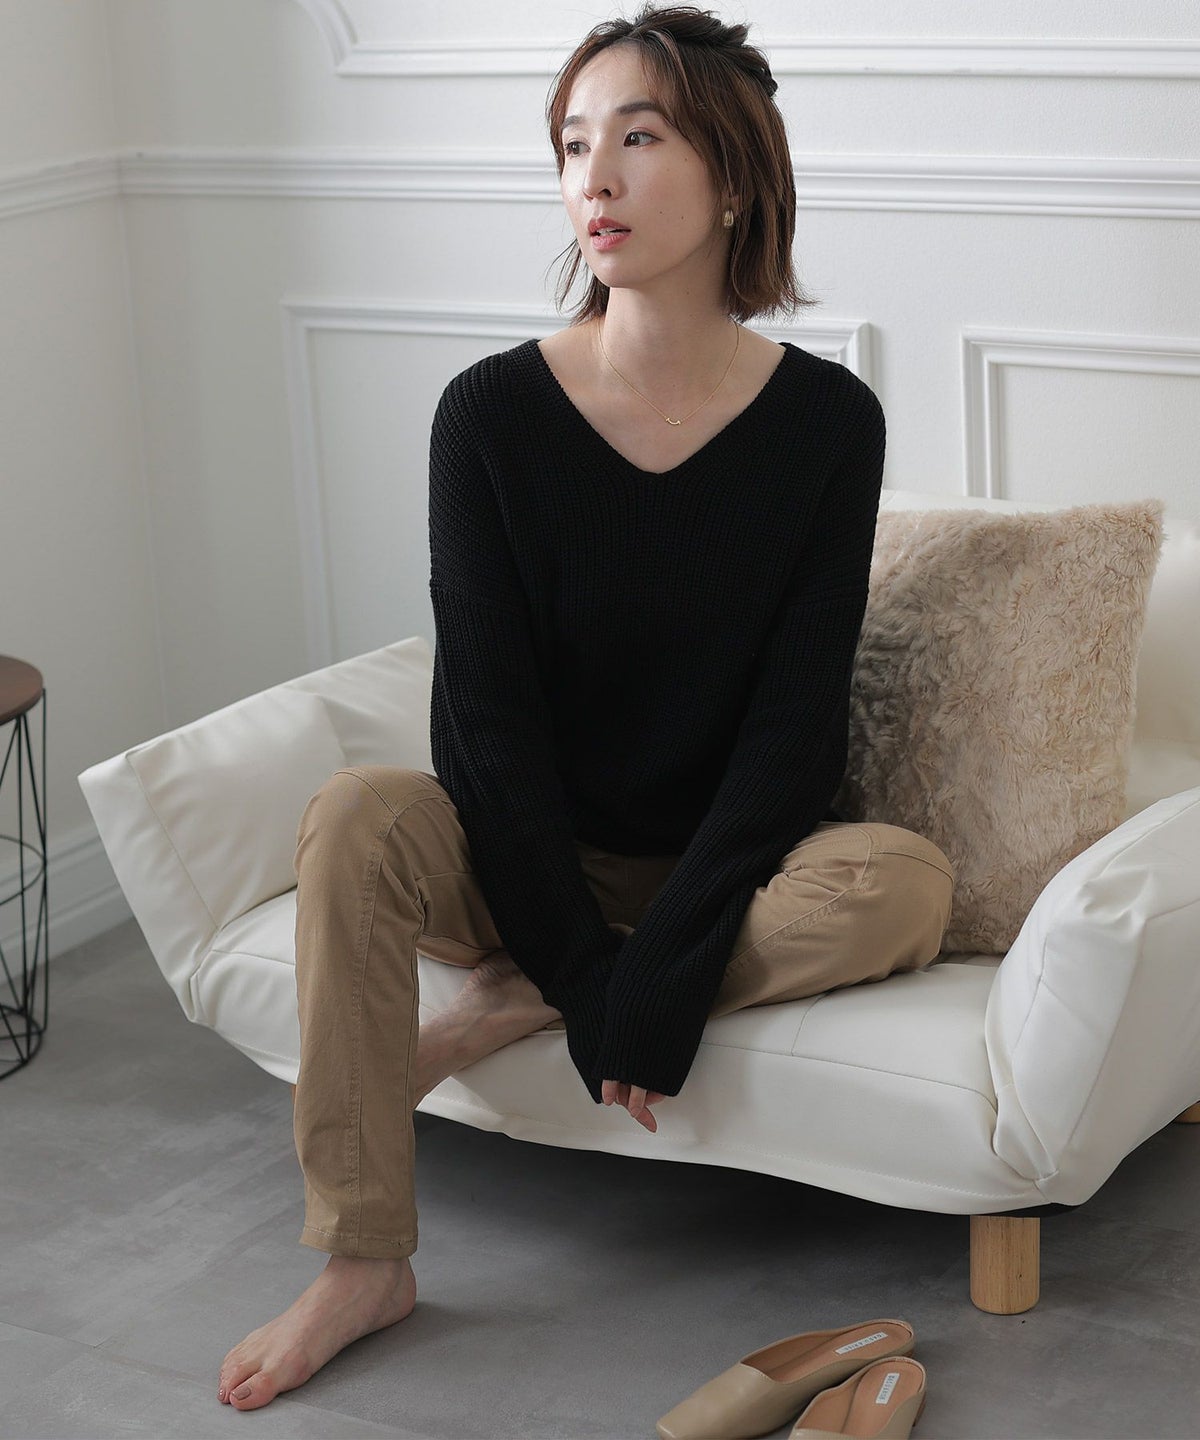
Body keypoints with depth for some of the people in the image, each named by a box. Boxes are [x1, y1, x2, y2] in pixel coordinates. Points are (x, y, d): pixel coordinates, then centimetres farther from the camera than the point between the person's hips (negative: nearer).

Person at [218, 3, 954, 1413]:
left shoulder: (826, 420, -10)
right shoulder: (492, 413, -10)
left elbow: (794, 721, -13)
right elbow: (488, 716, -13)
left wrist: (666, 968, -22)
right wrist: (590, 964, -20)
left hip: (727, 869, 0)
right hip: (533, 863, 0)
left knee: (902, 880, -30)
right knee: (352, 817, -29)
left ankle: (506, 1012, -17)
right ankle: (362, 1258, -19)